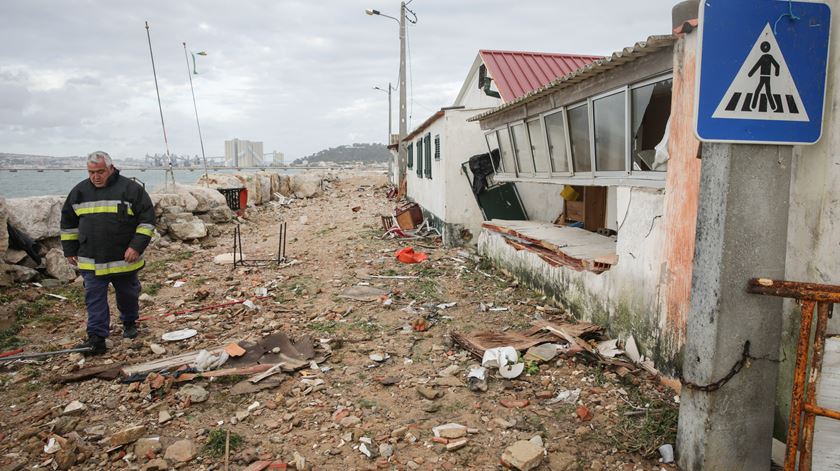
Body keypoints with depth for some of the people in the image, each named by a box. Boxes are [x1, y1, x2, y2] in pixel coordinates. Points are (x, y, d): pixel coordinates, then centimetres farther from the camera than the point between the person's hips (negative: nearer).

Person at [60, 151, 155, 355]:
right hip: (91, 261, 3)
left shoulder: (131, 189, -9)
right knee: (95, 299, 1)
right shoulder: (79, 191, 5)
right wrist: (70, 250, 15)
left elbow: (147, 219, -9)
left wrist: (137, 246, -16)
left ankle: (130, 323, 37)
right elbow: (68, 222, 17)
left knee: (128, 294, 14)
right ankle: (97, 338, 7)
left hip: (124, 259, -2)